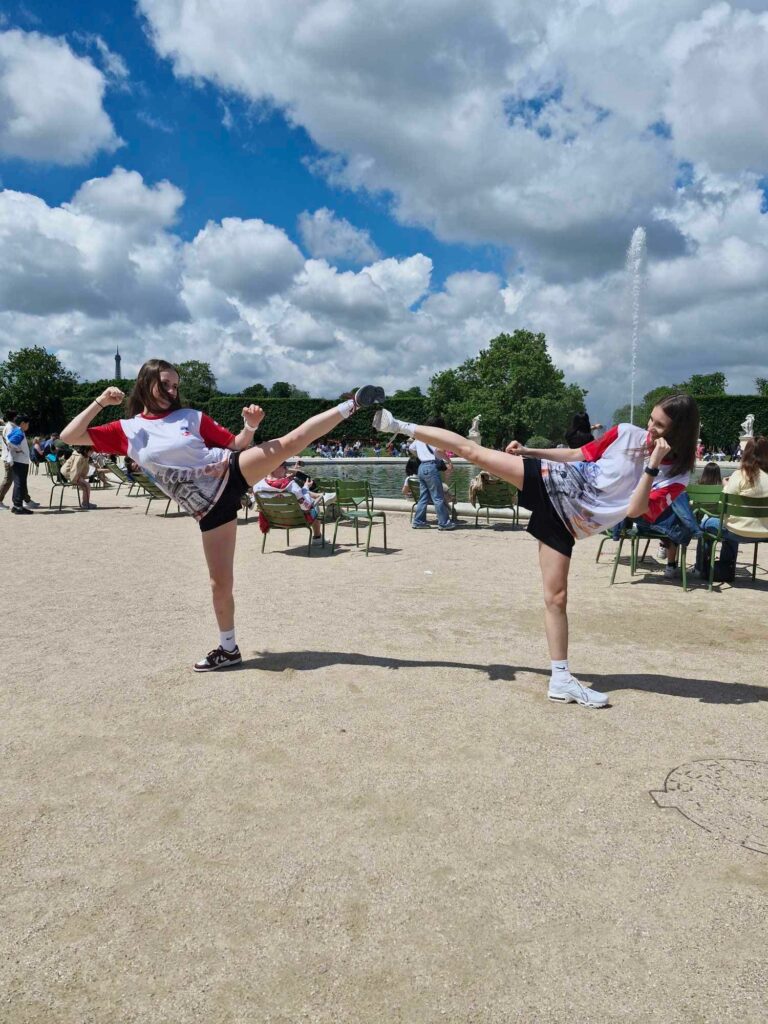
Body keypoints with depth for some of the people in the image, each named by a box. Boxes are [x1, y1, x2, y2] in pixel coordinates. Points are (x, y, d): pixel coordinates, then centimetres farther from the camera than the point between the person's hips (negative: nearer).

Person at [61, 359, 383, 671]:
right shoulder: (126, 431, 7)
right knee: (220, 581, 2)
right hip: (210, 510, 0)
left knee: (293, 440, -17)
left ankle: (351, 405, -7)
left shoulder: (192, 416, 7)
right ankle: (228, 649, 17)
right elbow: (69, 436, 6)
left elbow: (236, 444, 10)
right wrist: (100, 401, -1)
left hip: (234, 473, 0)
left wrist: (250, 425, -9)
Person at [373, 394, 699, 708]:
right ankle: (400, 426, 13)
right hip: (551, 480, 2)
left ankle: (561, 679, 5)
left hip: (566, 522, -1)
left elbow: (635, 510, -19)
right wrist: (529, 451, 10)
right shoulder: (626, 433, 0)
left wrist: (652, 465, -27)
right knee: (472, 450, -4)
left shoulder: (674, 477, -6)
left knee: (556, 596, -7)